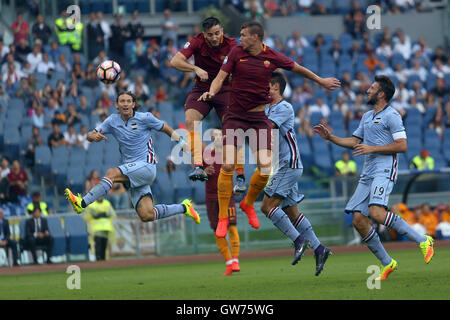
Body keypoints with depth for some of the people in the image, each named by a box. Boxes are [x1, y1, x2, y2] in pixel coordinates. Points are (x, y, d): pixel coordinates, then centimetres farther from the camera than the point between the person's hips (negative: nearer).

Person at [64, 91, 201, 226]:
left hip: (147, 166, -5)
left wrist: (183, 144, 10)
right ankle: (183, 208, 14)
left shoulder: (145, 118, -1)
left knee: (112, 173, -29)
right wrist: (93, 136, -19)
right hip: (133, 175, 5)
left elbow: (167, 129, 12)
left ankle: (82, 203, -36)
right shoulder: (112, 121, 9)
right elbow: (90, 135, 5)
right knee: (147, 216, -9)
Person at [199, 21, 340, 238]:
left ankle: (248, 203, 23)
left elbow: (297, 69, 14)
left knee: (265, 168, -7)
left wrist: (321, 81, 25)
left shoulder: (272, 57, -1)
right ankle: (223, 218, -3)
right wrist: (212, 91, -25)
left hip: (259, 118, 1)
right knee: (227, 165, -13)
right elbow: (221, 76, -2)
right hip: (235, 115, -1)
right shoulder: (236, 53, -2)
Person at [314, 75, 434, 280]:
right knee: (358, 220, -3)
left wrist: (372, 148, -14)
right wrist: (330, 137, 18)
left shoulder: (391, 116, -5)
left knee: (376, 212, -27)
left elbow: (402, 146, -12)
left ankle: (423, 240, -16)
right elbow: (354, 142, 29)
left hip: (385, 171, -8)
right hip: (368, 173, 9)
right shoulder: (367, 117, 22)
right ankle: (387, 264, 7)